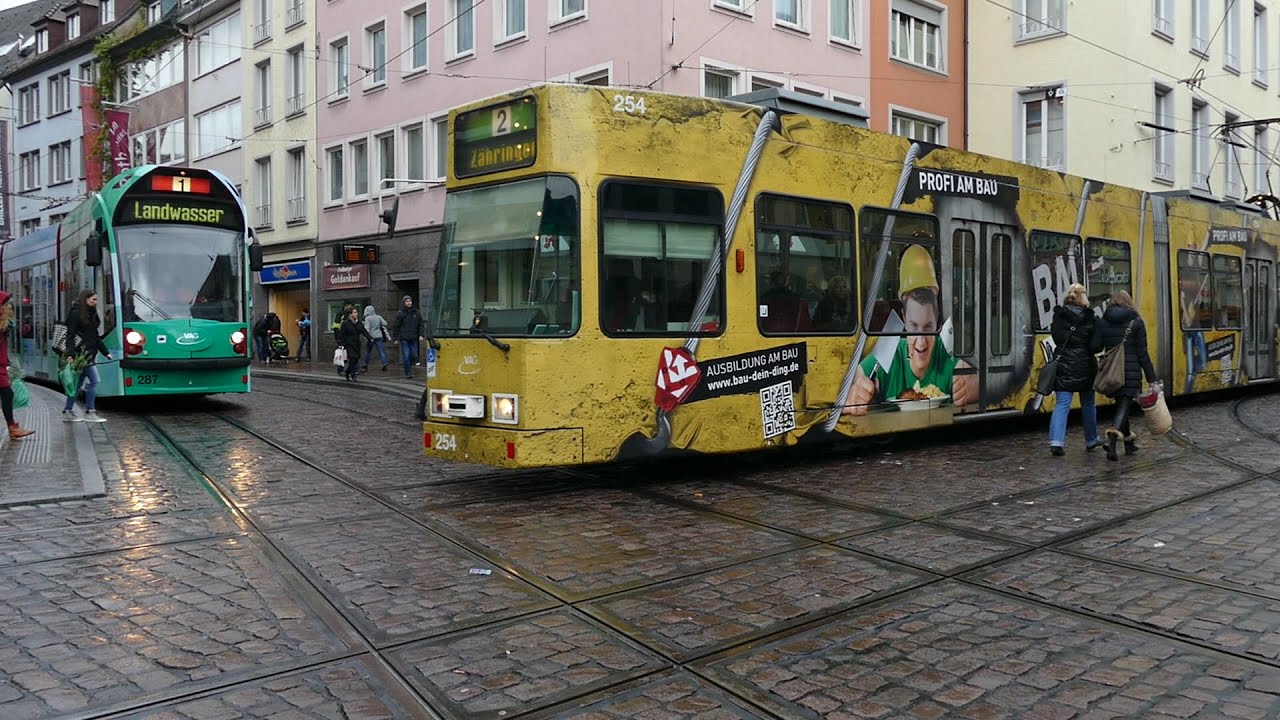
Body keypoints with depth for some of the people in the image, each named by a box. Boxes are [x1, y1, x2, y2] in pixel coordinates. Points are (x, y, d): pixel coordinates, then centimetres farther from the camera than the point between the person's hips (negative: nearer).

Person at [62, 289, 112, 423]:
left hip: (89, 355, 9)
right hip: (81, 354, -9)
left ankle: (68, 412, 17)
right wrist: (70, 354, -22)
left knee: (78, 384, 11)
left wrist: (106, 352, 20)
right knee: (94, 381, -10)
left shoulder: (91, 314, 18)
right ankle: (90, 412, -6)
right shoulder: (75, 314, -7)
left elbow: (96, 337, 22)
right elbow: (70, 335, -13)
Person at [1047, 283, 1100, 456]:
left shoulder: (1058, 316, -1)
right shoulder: (1089, 318, -8)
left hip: (1063, 367, 1)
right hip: (1084, 367, -1)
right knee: (1088, 404, 16)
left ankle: (1056, 441, -16)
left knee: (1062, 404, 0)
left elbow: (1056, 338, 5)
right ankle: (1091, 440, 30)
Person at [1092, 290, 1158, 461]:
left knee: (1121, 404, 18)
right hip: (1131, 372, -3)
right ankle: (1112, 437, -29)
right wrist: (1151, 378, 0)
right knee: (1124, 405, -4)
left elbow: (1095, 347, -3)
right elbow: (1142, 353, -4)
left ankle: (1129, 442, 29)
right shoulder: (1136, 323, -2)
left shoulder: (1102, 322, 2)